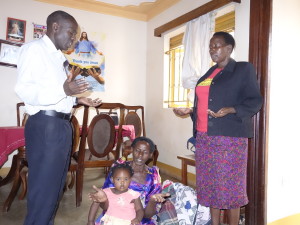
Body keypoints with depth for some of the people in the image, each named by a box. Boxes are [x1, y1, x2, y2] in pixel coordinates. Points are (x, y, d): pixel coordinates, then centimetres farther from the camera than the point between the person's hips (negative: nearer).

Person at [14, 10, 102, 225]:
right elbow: (24, 89, -18)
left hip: (62, 125, 9)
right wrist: (63, 90, -28)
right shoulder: (34, 48, -5)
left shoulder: (59, 57, 21)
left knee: (55, 185, 15)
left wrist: (77, 98, 13)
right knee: (43, 187, -2)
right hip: (45, 125, -9)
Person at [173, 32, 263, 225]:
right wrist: (189, 111, 7)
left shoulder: (244, 69, -1)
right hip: (204, 137, 7)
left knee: (229, 184, 0)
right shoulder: (209, 74, 18)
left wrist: (230, 110, -22)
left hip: (229, 137, -6)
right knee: (210, 184, 11)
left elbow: (255, 101, -8)